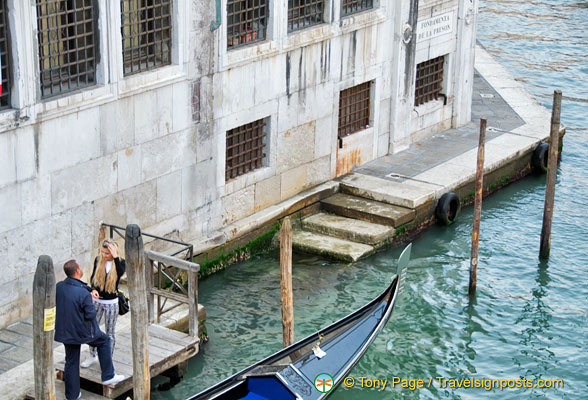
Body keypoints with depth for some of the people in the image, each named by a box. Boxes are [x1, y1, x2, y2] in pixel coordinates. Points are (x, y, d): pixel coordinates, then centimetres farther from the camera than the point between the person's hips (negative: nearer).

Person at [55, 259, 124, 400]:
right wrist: (92, 303, -1)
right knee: (104, 341, 22)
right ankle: (108, 376, 23)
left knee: (71, 362, 16)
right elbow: (90, 315, -21)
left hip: (65, 331, 5)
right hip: (82, 332, -5)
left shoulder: (58, 287, -7)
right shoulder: (83, 293, -27)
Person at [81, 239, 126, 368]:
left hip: (112, 303, -3)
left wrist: (115, 257, -34)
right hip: (98, 300, 3)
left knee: (109, 333, 7)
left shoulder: (120, 262, -12)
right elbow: (93, 277, 4)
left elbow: (121, 273, -34)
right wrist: (93, 289, -14)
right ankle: (92, 356, 30)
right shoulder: (98, 260, -3)